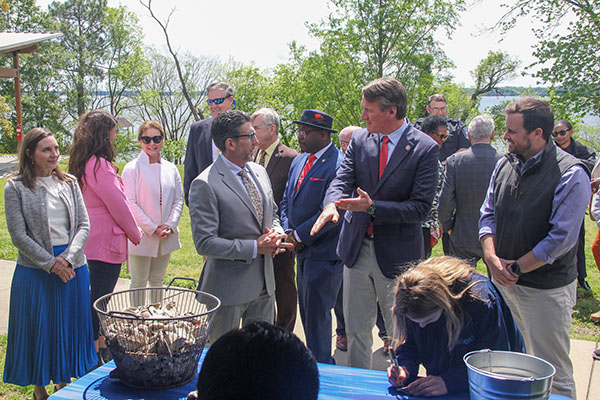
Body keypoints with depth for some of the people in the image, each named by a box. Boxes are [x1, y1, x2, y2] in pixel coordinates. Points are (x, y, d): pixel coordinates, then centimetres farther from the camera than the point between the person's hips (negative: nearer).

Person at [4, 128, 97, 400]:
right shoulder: (16, 188, -3)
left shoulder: (70, 184, 7)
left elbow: (83, 225, 3)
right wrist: (50, 263, -14)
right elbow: (19, 235, -8)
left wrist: (68, 258, -11)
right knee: (38, 331, 5)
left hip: (74, 269, 3)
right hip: (35, 272, -3)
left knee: (70, 328, 10)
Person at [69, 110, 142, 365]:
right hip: (106, 243, -10)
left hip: (91, 240, 10)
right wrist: (135, 234, -2)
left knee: (97, 294, 18)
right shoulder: (99, 165, -20)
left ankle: (100, 343, 30)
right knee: (100, 298, -2)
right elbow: (118, 205, -17)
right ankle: (96, 353, 7)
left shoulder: (81, 164, 11)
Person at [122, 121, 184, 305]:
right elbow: (130, 203, -11)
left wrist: (170, 225, -8)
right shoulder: (132, 168, -6)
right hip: (142, 235, -4)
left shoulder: (171, 169, 8)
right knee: (139, 282, 3)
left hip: (166, 237, 4)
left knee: (157, 280, 15)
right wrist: (153, 228, -14)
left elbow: (178, 200, 8)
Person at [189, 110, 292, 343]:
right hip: (228, 287, -7)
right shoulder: (205, 185, -18)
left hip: (264, 283, 7)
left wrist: (276, 233, -4)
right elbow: (204, 243, -21)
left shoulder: (259, 172, 7)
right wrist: (254, 247, -21)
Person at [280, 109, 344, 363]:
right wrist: (288, 231, 0)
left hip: (323, 254, -9)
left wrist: (300, 236, -15)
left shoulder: (338, 164, -17)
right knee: (307, 311, 18)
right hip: (302, 250, 9)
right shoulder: (298, 161, 11)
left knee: (317, 314, -2)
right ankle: (314, 361, 33)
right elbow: (287, 200, 16)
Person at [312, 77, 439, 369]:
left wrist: (372, 207, -25)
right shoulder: (359, 140, 3)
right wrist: (332, 203, -28)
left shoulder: (425, 148, -11)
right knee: (355, 330, 16)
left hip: (396, 255, -4)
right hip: (357, 249, 4)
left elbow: (420, 208, -16)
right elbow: (342, 181, -5)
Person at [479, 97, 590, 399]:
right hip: (503, 282, 6)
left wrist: (515, 269, -13)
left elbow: (561, 238, -18)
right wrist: (492, 257, -7)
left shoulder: (570, 174, -15)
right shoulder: (506, 164, 5)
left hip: (545, 289, -6)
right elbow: (488, 214, 9)